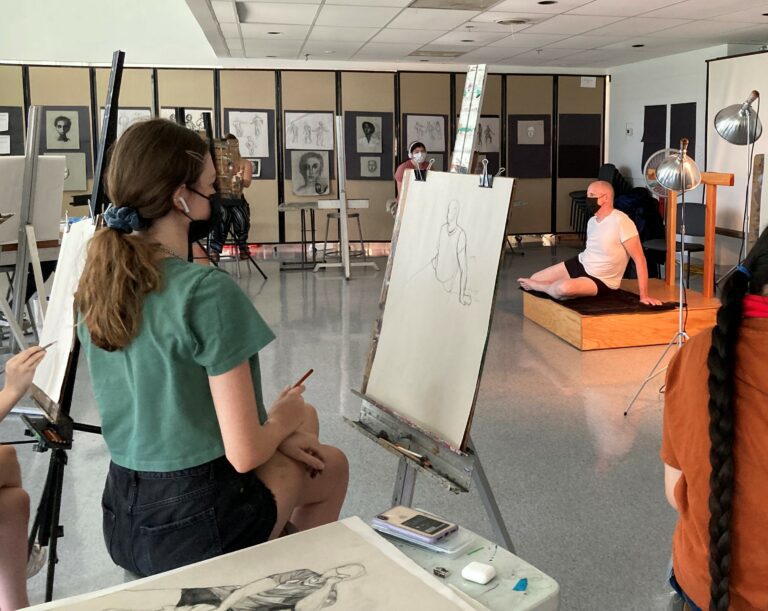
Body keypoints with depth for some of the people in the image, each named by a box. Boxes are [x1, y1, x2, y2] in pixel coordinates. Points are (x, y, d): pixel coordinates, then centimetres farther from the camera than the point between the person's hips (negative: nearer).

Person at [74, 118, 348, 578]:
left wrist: (279, 432, 10)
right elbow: (244, 454, -22)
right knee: (331, 466, 23)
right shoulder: (209, 291, -24)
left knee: (302, 418, 29)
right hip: (200, 525, -6)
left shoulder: (96, 286, -1)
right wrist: (284, 420, 1)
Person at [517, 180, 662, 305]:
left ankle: (533, 285, -6)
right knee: (535, 278, 2)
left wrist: (644, 295, -27)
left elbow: (639, 259, -25)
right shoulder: (592, 221, 2)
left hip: (600, 280, -8)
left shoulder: (621, 221, -25)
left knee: (564, 288, -34)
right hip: (579, 264, 8)